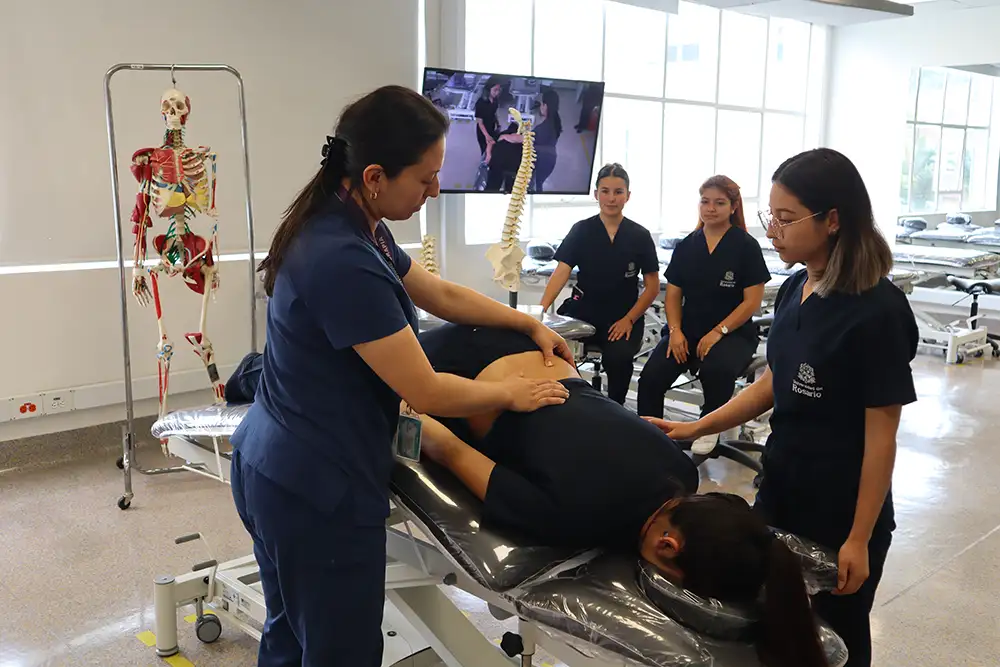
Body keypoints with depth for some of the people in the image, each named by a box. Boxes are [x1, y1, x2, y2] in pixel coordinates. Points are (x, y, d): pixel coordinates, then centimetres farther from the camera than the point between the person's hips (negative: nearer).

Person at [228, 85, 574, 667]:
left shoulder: (354, 228, 3)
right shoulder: (343, 260, -28)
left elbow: (442, 295, 17)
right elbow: (427, 393, -22)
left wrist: (531, 323, 16)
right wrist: (512, 394, -6)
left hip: (283, 469, 10)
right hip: (318, 487, -10)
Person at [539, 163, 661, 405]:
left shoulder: (640, 235, 2)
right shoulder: (581, 230, 2)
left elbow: (652, 286, 4)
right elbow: (561, 271, -9)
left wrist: (629, 319, -10)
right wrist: (541, 309, -25)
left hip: (623, 316, 0)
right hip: (584, 311, 1)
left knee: (618, 357, -31)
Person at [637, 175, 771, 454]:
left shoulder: (746, 246, -4)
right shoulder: (686, 246, 9)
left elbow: (752, 301, -7)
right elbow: (673, 294, 9)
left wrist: (718, 332, -16)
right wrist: (675, 331, -8)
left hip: (733, 333, -3)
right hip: (688, 331, 4)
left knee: (716, 370, -35)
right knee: (651, 377, -21)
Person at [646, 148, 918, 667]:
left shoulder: (877, 310, -21)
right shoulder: (794, 290, 1)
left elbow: (881, 434, -18)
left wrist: (859, 539, -15)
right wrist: (695, 429, 3)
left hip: (843, 511, -7)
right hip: (781, 488, 7)